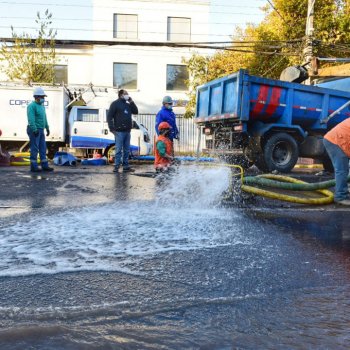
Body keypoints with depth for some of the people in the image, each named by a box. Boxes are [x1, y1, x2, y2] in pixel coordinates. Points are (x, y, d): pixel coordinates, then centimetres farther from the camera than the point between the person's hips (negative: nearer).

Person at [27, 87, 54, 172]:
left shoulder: (42, 106, 16)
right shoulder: (32, 106, -12)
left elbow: (44, 118, 22)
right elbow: (31, 119, -20)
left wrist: (47, 128, 18)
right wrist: (35, 130, -26)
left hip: (40, 131, 9)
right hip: (34, 130, -9)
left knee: (43, 149, 8)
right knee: (34, 149, -5)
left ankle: (44, 166, 13)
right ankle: (34, 167, 0)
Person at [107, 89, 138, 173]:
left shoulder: (128, 104, 21)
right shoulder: (115, 104, 0)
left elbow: (136, 111, 15)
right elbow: (109, 116, -6)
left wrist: (131, 102, 6)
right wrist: (111, 128, -15)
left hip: (127, 131, 7)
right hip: (119, 131, -7)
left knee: (126, 150, 8)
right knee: (119, 149, -7)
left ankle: (126, 166, 13)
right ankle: (116, 166, -4)